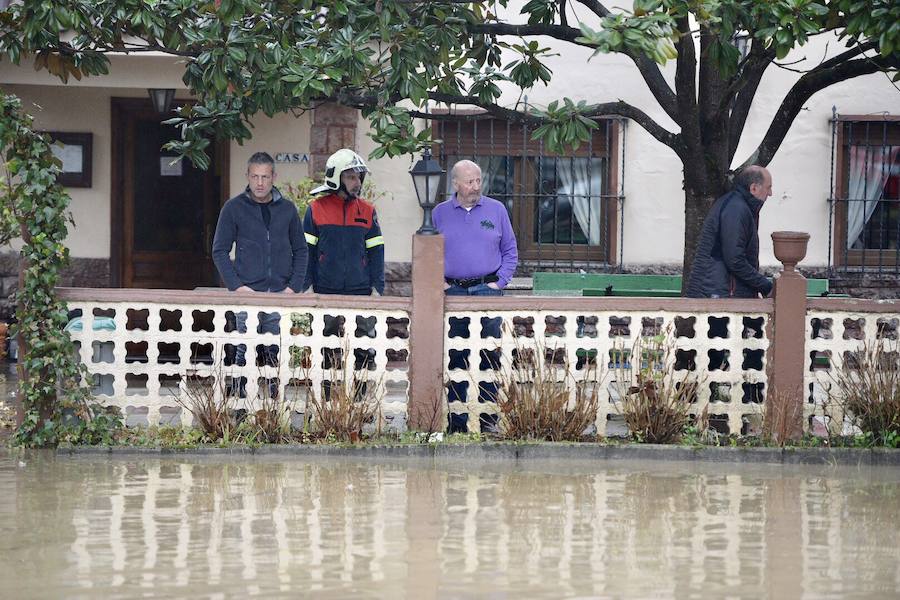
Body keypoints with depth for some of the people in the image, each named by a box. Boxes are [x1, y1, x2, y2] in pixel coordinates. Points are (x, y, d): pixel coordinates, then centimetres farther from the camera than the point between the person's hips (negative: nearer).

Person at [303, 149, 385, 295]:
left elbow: (376, 253, 8)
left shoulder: (367, 211, 6)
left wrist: (377, 289, 1)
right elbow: (306, 252, 2)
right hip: (324, 291, -1)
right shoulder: (316, 209, 0)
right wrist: (306, 287, -4)